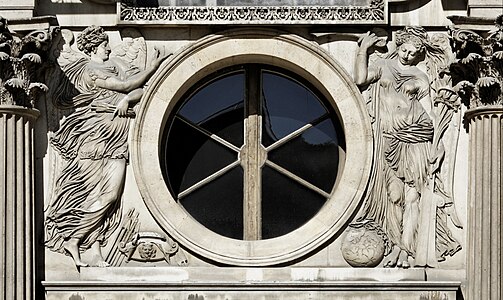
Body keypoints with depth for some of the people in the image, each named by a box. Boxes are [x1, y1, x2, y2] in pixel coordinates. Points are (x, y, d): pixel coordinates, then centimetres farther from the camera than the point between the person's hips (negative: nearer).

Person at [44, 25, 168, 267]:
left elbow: (139, 91, 10)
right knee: (102, 195, -12)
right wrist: (154, 66, 1)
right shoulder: (90, 70, -5)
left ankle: (96, 252, -1)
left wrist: (126, 99, -11)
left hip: (116, 138, 7)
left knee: (112, 195, -2)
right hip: (96, 135, -7)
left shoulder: (113, 66, 20)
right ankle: (72, 241, -3)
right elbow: (127, 85, -7)